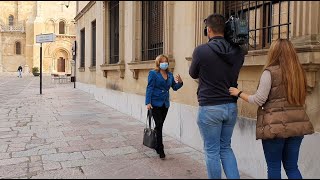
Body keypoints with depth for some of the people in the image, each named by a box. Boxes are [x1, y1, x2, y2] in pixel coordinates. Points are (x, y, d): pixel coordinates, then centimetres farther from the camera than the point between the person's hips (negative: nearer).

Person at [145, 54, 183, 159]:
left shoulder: (170, 75, 11)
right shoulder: (153, 73, -5)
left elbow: (175, 88, 13)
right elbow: (149, 88, -9)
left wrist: (180, 82, -8)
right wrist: (148, 102, -16)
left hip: (165, 104, 5)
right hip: (156, 104, -5)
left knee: (160, 126, 13)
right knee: (159, 126, -6)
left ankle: (156, 146, 30)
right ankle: (160, 150, 1)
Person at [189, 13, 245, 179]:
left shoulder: (201, 50, -13)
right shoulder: (238, 52, 1)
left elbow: (193, 74, 4)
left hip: (210, 108, -5)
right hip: (231, 106, 5)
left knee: (212, 151, 9)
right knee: (226, 148, 20)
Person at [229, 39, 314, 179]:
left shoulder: (270, 72, -10)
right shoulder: (299, 71, 9)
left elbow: (259, 100, -11)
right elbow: (300, 98, 17)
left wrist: (239, 93, 2)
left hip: (275, 125, -6)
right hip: (297, 123, 6)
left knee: (274, 167, 8)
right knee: (292, 167, 15)